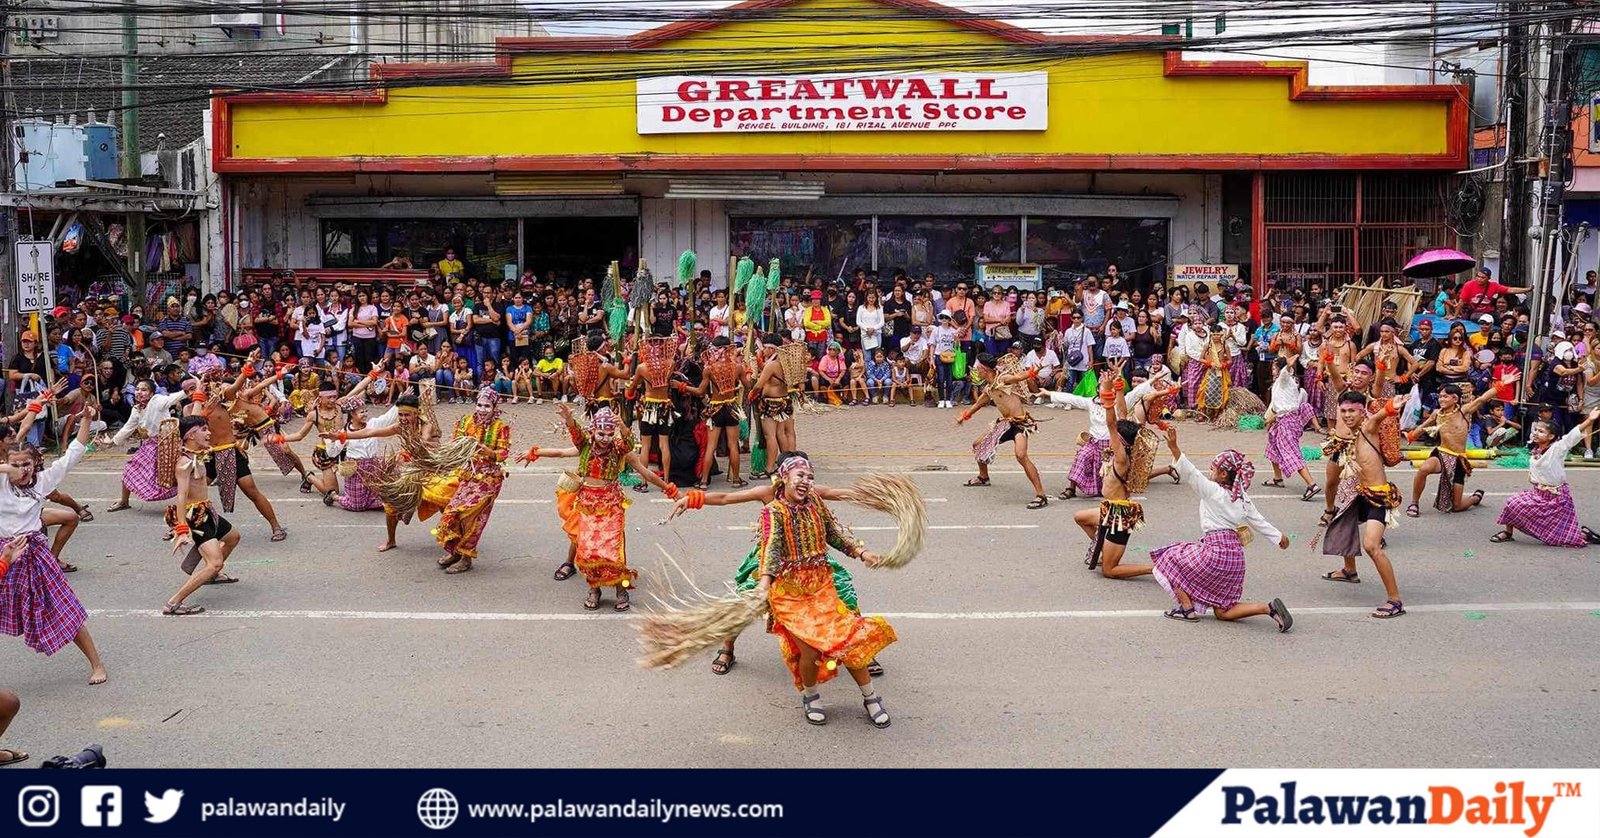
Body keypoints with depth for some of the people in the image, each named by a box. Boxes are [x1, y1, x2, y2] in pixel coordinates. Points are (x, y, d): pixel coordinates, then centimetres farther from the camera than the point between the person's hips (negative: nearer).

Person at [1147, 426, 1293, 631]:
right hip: (1235, 553, 8)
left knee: (1171, 559, 15)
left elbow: (1191, 473, -19)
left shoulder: (1213, 491, -10)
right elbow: (1259, 520, 19)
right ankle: (1268, 608, -4)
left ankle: (1187, 609, 6)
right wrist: (1278, 536, 33)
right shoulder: (1241, 497, 11)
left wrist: (1174, 447, -27)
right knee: (1224, 612, 15)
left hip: (1216, 551, -8)